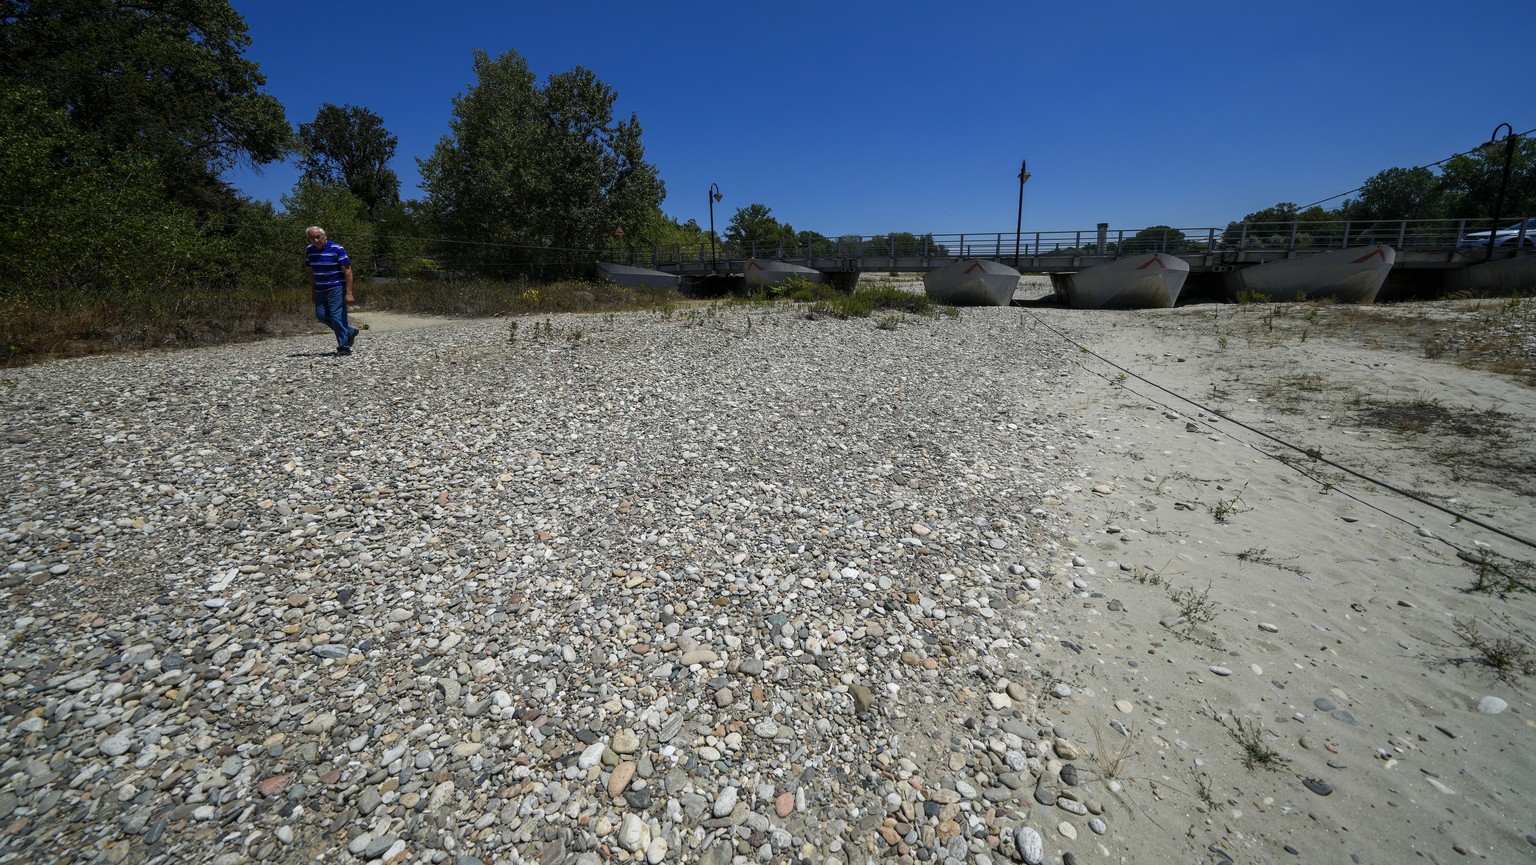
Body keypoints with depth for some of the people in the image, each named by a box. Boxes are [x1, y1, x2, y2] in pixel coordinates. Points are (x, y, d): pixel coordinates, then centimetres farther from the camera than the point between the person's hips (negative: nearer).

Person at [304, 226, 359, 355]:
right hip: (320, 290, 7)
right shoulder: (309, 250, 8)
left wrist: (349, 293, -19)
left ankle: (344, 347, -3)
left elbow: (348, 271, -13)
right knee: (321, 315, 2)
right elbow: (311, 271, 17)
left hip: (336, 288, -7)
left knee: (337, 317, -10)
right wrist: (313, 290, 14)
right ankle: (350, 332, 18)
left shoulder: (337, 249, -11)